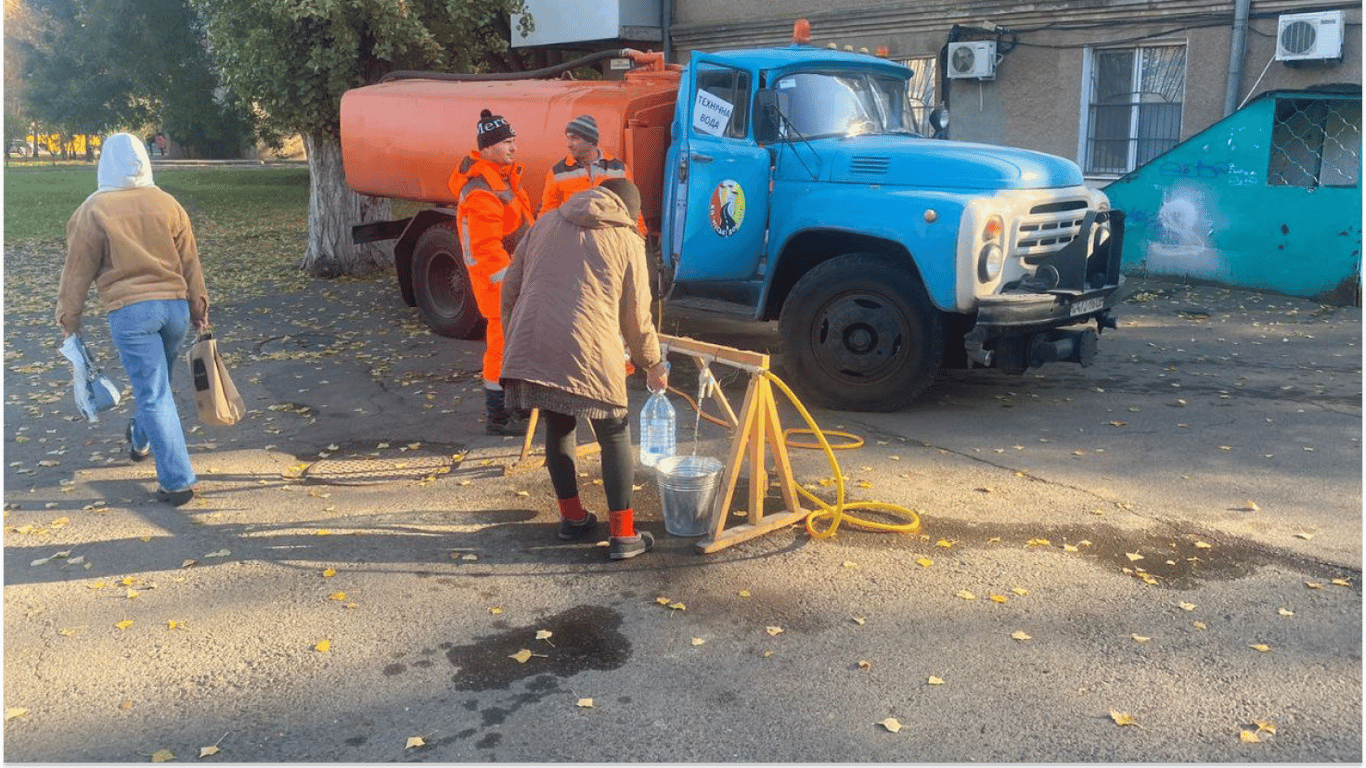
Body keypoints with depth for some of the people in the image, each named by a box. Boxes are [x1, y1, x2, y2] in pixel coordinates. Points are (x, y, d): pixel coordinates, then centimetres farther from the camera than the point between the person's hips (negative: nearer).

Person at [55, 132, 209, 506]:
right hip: (174, 306, 4)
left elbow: (78, 270, -1)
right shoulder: (168, 203, 4)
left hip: (129, 311, -4)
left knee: (154, 395, -2)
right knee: (155, 385, 24)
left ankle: (177, 480, -4)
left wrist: (69, 317, 10)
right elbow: (190, 263, 8)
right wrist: (199, 308, 16)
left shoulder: (94, 209, -5)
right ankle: (140, 440, 48)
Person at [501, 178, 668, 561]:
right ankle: (623, 535, 11)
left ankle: (573, 517, 33)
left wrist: (516, 339, 28)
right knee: (614, 436, 10)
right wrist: (654, 365, 24)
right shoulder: (627, 241, 8)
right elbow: (636, 316, 10)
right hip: (589, 353, -4)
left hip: (530, 347, 4)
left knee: (558, 427, 22)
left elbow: (510, 288, 18)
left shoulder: (546, 223, 19)